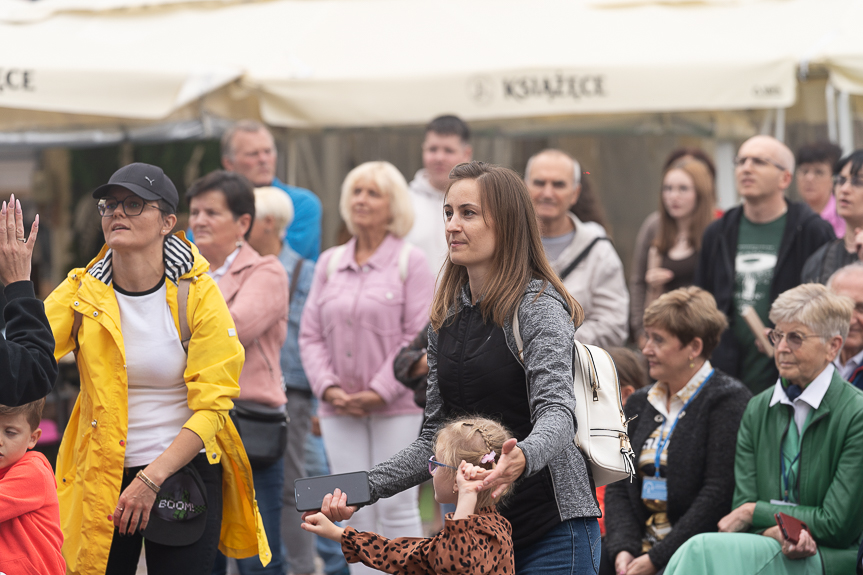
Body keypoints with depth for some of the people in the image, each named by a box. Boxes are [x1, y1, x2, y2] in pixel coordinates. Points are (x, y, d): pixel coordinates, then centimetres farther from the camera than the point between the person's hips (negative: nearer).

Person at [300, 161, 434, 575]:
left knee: (396, 508, -4)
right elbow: (311, 335, 10)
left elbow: (420, 336, -7)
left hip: (396, 408, -4)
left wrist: (381, 390, -13)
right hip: (340, 409, 4)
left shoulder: (411, 263, -2)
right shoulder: (329, 263, 11)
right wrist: (328, 386, -5)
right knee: (355, 512, 4)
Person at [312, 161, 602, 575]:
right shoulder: (447, 318, 11)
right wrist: (366, 487, 3)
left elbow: (556, 416, -23)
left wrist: (520, 459, -45)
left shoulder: (539, 305, -9)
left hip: (552, 529, -6)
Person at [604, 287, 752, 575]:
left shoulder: (728, 400, -4)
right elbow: (617, 486, 14)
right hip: (641, 548, 6)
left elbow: (719, 492, -12)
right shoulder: (638, 403, 18)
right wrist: (623, 548, -5)